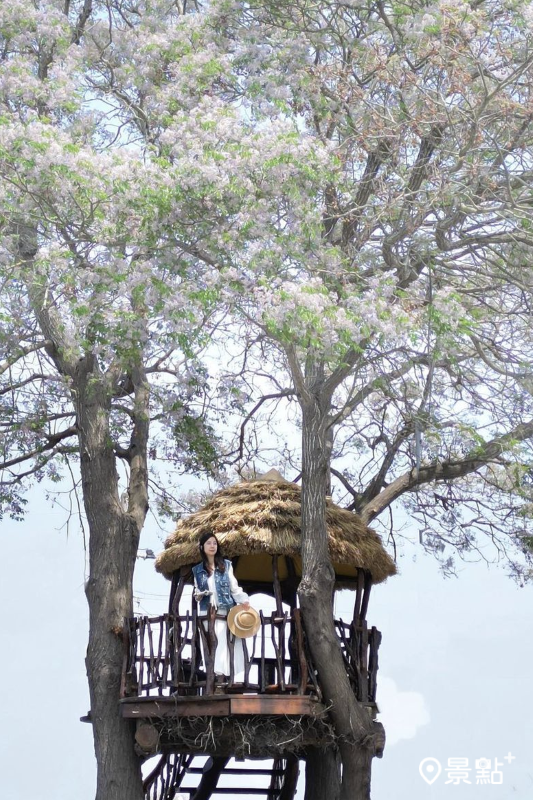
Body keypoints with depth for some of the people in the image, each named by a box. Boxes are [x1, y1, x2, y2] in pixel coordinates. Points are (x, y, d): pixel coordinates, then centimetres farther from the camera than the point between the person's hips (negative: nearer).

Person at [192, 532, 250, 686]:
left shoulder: (226, 565, 8)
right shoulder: (197, 570, 12)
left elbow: (234, 587, 6)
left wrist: (244, 600, -10)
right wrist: (198, 596, -5)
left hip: (225, 612, -1)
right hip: (206, 613, 1)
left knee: (223, 644, -10)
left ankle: (221, 677, -11)